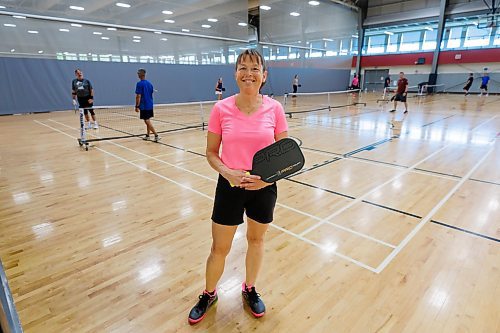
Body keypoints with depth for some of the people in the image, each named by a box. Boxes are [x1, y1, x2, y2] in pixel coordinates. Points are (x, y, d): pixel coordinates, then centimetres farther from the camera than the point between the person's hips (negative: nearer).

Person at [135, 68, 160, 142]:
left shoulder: (139, 84, -13)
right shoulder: (149, 83, 9)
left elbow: (138, 96, -16)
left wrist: (137, 106, -11)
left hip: (144, 106, -8)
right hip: (150, 105, 8)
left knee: (147, 121, -5)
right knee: (148, 120, 15)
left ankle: (156, 135, -11)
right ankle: (147, 135, 21)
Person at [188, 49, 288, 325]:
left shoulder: (274, 108, -7)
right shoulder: (221, 109, -9)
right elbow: (211, 152, -2)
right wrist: (227, 172, -20)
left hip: (263, 188, 1)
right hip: (229, 187, -1)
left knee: (256, 240, 20)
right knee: (219, 248, 11)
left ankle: (249, 289, 48)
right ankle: (209, 294, 41)